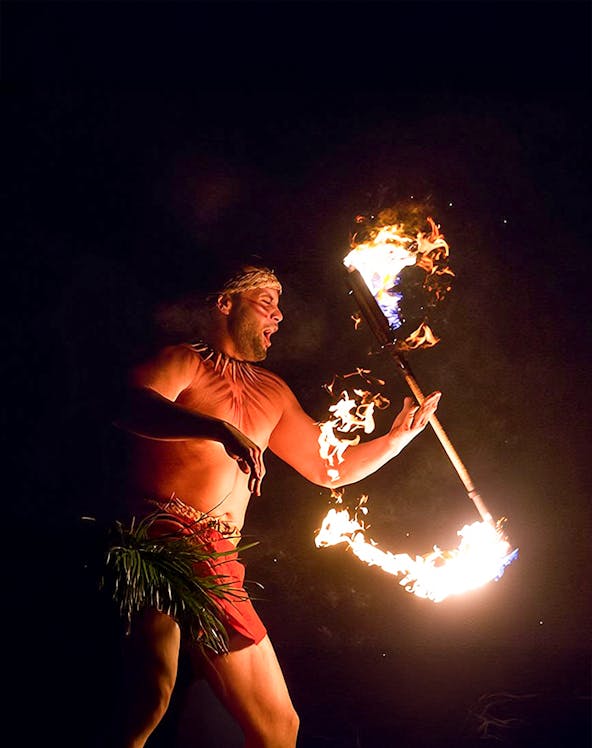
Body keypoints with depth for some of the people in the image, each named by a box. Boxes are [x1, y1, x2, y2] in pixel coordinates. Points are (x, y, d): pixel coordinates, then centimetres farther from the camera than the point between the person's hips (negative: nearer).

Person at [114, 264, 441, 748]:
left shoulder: (273, 392, 29)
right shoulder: (186, 361, 8)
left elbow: (328, 467, 30)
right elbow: (134, 406, -13)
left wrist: (397, 437, 17)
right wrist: (220, 429, -27)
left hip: (219, 564, 7)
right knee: (152, 699, -31)